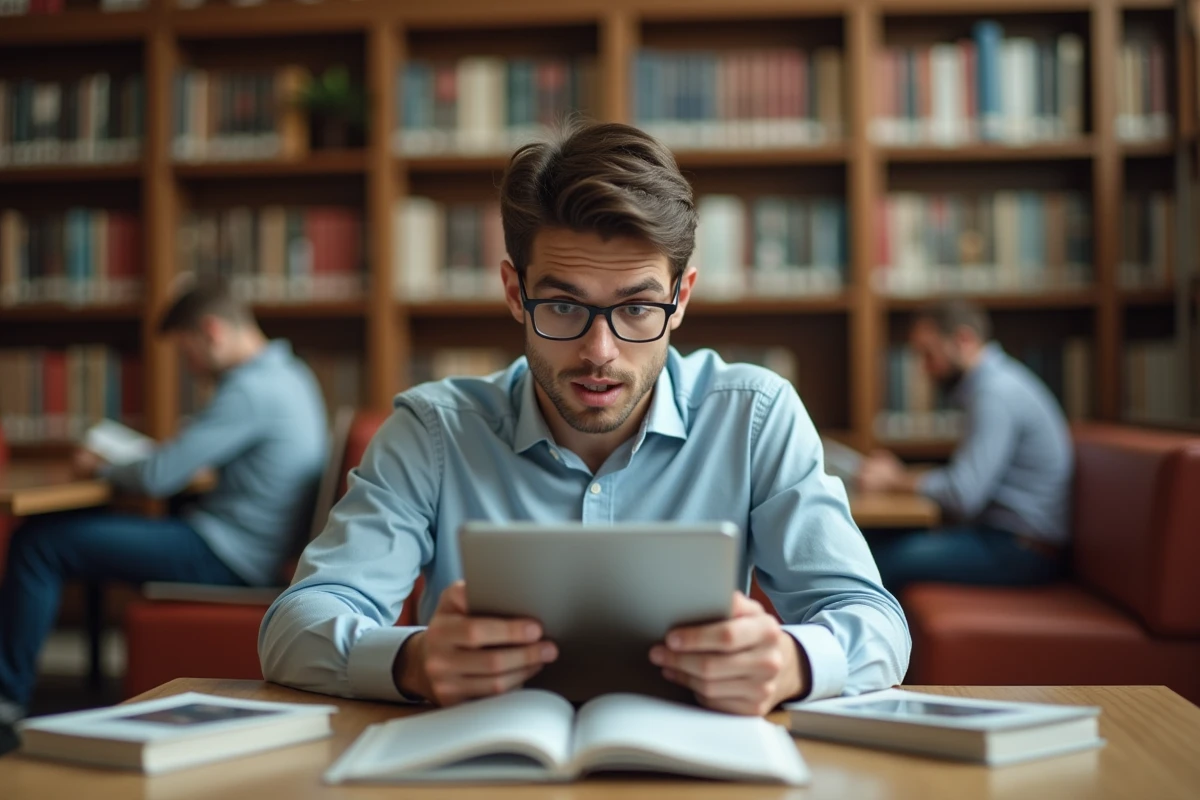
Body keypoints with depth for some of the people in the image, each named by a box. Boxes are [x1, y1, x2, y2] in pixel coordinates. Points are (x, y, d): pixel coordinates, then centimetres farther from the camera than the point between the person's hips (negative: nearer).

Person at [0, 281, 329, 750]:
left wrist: (100, 467, 2)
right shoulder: (290, 375, 11)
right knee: (73, 528, 20)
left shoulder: (251, 390, -20)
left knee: (39, 543, -6)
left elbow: (159, 477, -19)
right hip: (245, 550, 10)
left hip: (221, 557, -10)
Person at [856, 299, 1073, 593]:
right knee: (877, 539, 1)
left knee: (885, 561, -18)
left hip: (1021, 551, -10)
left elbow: (963, 494, -24)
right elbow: (970, 476, 19)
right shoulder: (994, 382, 15)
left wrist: (895, 481, -9)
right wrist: (904, 474, 6)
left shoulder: (997, 393, -18)